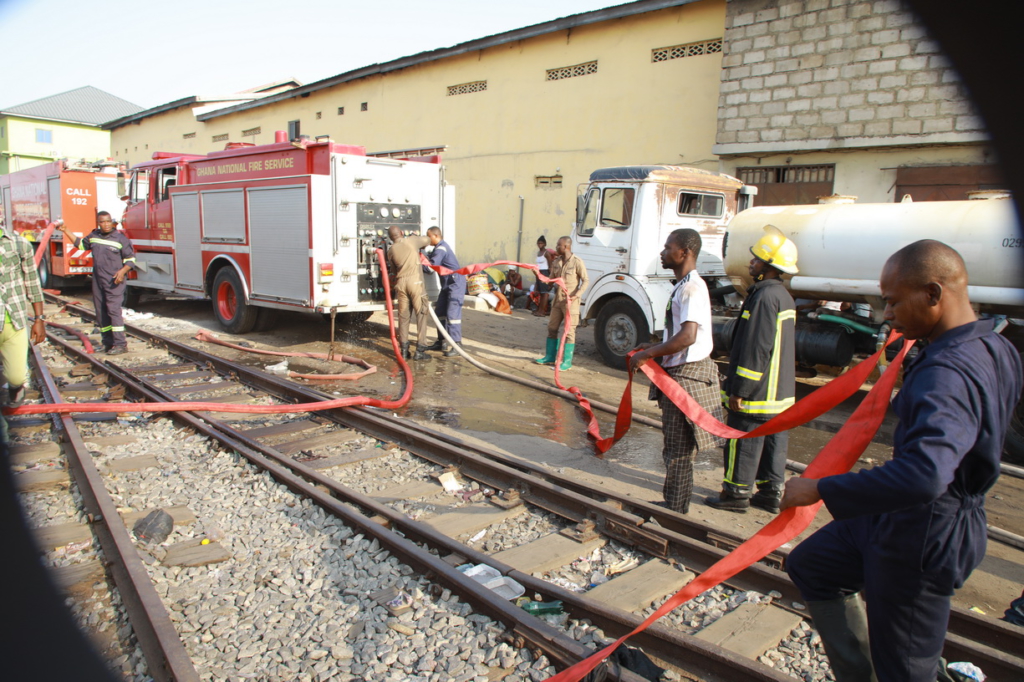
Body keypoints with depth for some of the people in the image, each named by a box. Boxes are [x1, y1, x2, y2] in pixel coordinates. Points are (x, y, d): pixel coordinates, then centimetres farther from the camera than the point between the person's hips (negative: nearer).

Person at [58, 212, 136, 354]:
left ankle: (120, 344, -15)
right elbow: (80, 244, 31)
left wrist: (123, 271, -21)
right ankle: (107, 342, 17)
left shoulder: (120, 238, -6)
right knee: (100, 311, 8)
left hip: (114, 282, -7)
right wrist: (66, 230, 28)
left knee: (113, 310, -14)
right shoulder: (93, 236, 11)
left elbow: (130, 259, -6)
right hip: (97, 280, 7)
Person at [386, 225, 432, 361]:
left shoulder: (391, 250, 10)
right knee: (421, 314, 1)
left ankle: (404, 350, 12)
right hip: (415, 280, -4)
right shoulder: (412, 241, 1)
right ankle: (419, 351, -1)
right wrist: (416, 236, 33)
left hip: (400, 282, 4)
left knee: (403, 316, 10)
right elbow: (427, 240, 17)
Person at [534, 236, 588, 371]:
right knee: (552, 328, 13)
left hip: (570, 301, -7)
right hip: (558, 299, 7)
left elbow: (586, 280, -10)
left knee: (569, 331, -4)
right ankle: (550, 357, 25)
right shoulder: (556, 262, 8)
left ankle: (567, 362, 0)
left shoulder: (577, 262, -12)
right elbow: (551, 280, 14)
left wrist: (577, 295, -21)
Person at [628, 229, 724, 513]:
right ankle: (672, 505, 32)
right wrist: (653, 347, 11)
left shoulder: (692, 288, -19)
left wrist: (647, 354, -22)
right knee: (675, 446, 19)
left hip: (687, 375, -11)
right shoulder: (683, 286, 14)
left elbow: (687, 337, -30)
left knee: (678, 450, 0)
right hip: (678, 373, 11)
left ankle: (675, 513, 12)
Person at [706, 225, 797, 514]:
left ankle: (737, 493, 12)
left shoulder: (765, 296, -19)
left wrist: (740, 390, -19)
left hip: (757, 391, -10)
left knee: (744, 443, 2)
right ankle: (771, 494, 24)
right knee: (774, 443, 14)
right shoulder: (783, 295, 14)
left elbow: (756, 348, -23)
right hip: (780, 391, 10)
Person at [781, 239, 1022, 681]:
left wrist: (819, 489, -38)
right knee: (809, 566, 22)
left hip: (922, 539, -10)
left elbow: (924, 472, -46)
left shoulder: (949, 375, -32)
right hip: (901, 519, 10)